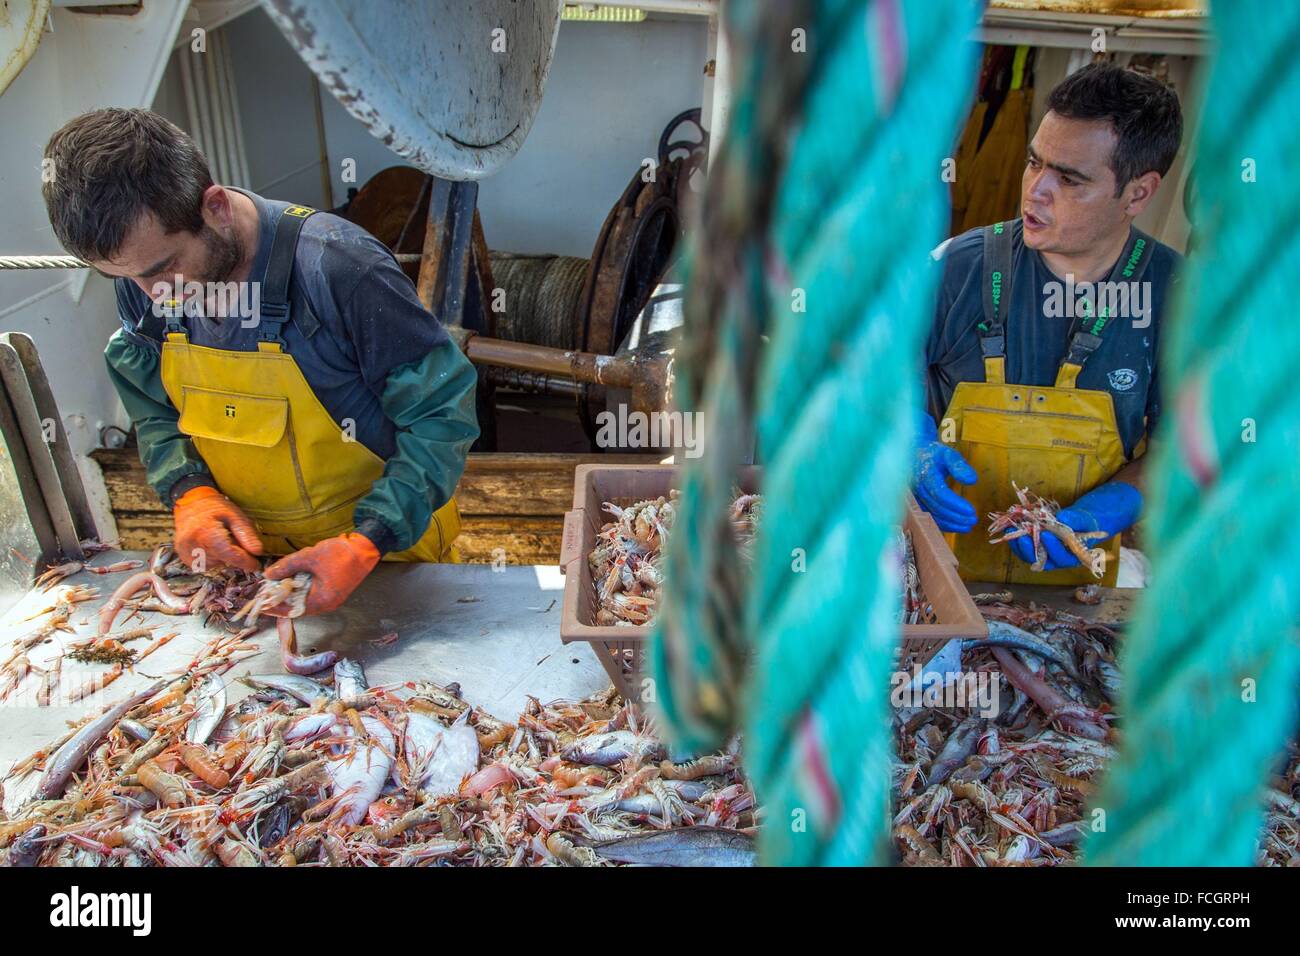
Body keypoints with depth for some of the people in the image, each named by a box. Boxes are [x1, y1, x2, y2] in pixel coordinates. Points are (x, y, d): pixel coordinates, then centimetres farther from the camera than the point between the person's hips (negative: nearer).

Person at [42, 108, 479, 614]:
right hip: (247, 548, 5)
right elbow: (154, 413, 5)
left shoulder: (337, 267, -29)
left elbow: (443, 415, -24)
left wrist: (367, 543, -32)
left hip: (390, 547, -4)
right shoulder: (140, 275, -10)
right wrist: (189, 492, -15)